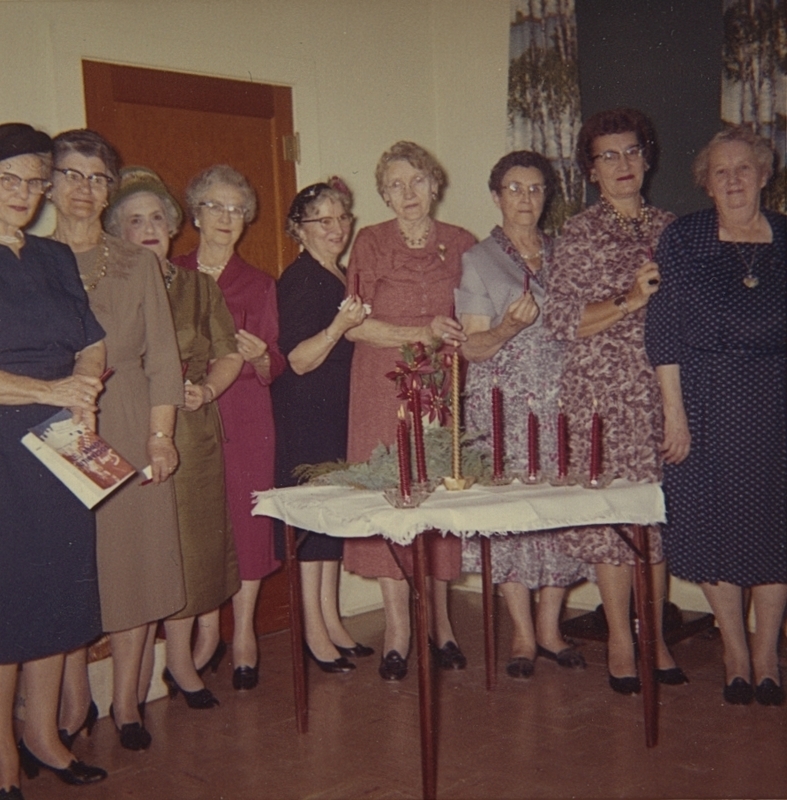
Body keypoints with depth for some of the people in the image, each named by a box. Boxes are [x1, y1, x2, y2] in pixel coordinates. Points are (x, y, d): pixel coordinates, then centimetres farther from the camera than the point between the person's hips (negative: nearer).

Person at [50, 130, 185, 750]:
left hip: (129, 431, 1)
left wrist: (160, 435, -3)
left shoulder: (138, 264, 10)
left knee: (135, 560, 3)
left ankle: (128, 699, 14)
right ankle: (74, 700, 16)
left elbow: (162, 356, 6)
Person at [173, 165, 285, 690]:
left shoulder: (259, 285, 11)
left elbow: (276, 365, 8)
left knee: (246, 516, -2)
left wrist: (260, 357, -13)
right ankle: (205, 630, 13)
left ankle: (244, 631, 10)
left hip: (245, 415, 0)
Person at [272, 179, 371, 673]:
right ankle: (314, 630, 6)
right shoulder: (299, 279, -12)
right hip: (305, 414, -9)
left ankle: (332, 621, 21)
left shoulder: (341, 277, 14)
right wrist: (340, 325, -29)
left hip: (340, 410, 9)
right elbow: (297, 360, -18)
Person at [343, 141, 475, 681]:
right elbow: (356, 325, -4)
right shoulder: (371, 243, 2)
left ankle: (440, 620, 15)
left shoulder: (461, 244, 8)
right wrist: (422, 332, -13)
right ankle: (398, 629, 4)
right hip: (385, 387, -1)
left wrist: (460, 340, -5)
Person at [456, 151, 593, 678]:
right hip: (502, 403, -2)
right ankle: (523, 634, 9)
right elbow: (472, 347, -2)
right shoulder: (477, 260, 4)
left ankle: (550, 628, 14)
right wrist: (508, 327, -20)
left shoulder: (563, 254, 13)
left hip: (558, 399, 3)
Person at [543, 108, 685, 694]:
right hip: (602, 390, -4)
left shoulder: (668, 229, 13)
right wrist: (630, 301, -16)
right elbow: (561, 321, -7)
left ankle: (655, 634, 17)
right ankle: (621, 640, 9)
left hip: (662, 388, 4)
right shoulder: (579, 234, 0)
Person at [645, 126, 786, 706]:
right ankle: (735, 651, 19)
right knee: (714, 517, 3)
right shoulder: (682, 240, 0)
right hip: (706, 400, -1)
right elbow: (665, 332, -3)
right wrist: (674, 411, -8)